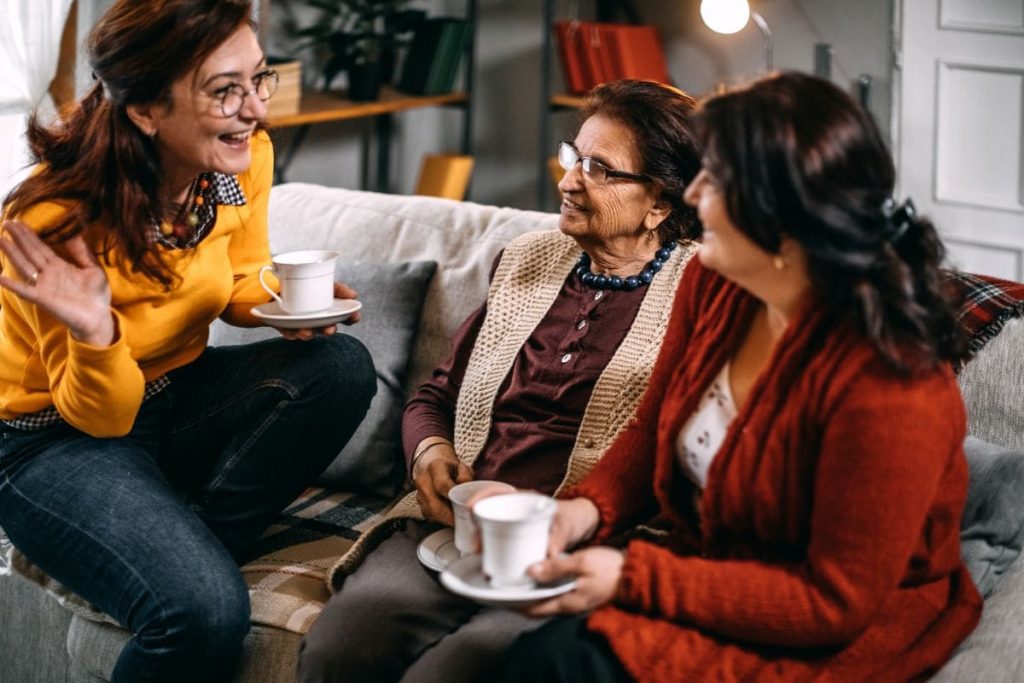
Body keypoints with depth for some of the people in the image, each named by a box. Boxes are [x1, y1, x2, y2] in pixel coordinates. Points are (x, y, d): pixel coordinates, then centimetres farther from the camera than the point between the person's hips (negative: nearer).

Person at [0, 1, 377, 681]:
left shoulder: (246, 158, -12)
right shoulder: (60, 223, -28)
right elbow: (103, 416, -18)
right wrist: (95, 335, -39)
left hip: (178, 394, 7)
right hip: (59, 440, -7)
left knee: (341, 365, -19)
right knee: (204, 610, -30)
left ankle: (189, 547, -6)